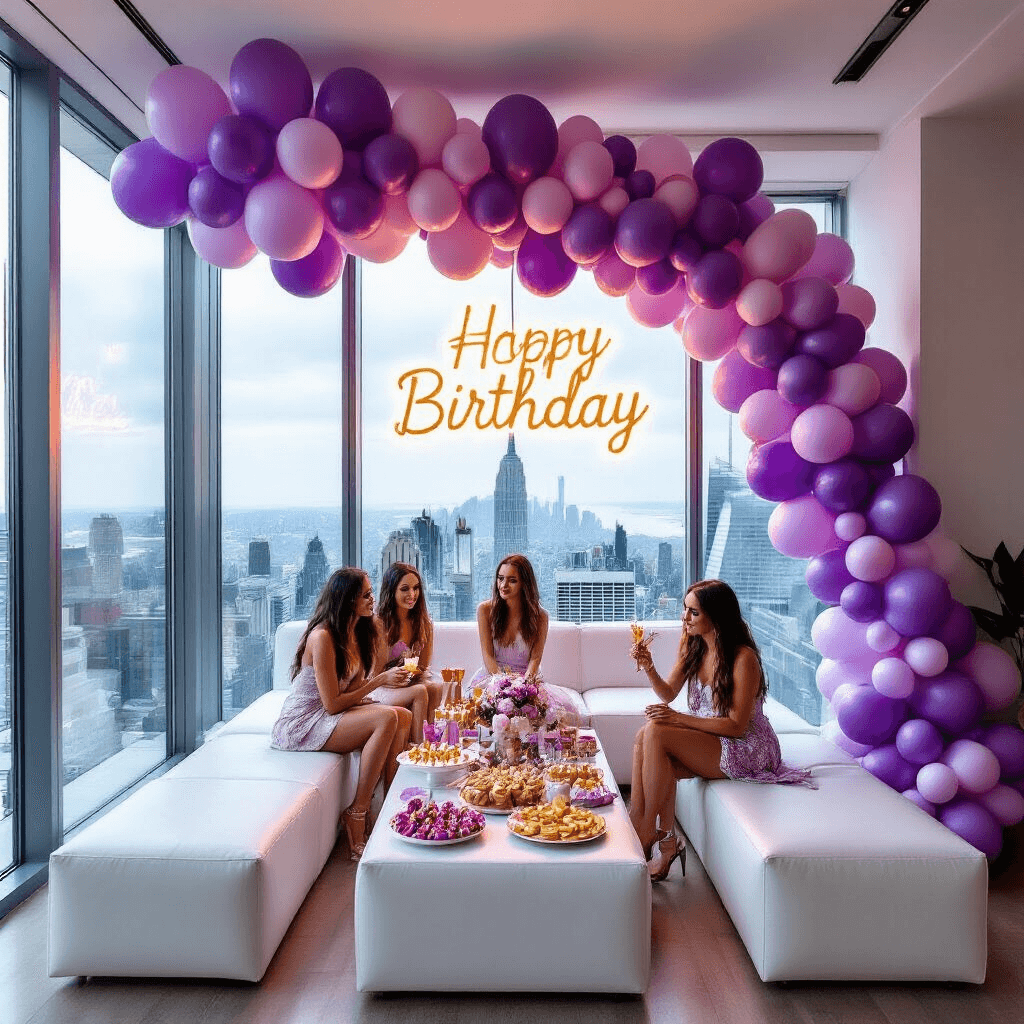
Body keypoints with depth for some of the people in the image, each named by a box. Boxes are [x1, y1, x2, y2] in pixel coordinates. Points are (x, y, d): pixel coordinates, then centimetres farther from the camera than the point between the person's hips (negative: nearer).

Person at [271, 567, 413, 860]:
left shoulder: (356, 632, 7)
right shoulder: (322, 636, -21)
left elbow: (349, 691, 10)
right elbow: (332, 704, -21)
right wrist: (380, 680, -17)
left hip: (327, 716, 9)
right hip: (301, 724, -9)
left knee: (404, 716, -10)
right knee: (386, 718, -25)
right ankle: (356, 816, -18)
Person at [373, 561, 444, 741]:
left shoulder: (424, 623, 6)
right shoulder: (379, 624, -11)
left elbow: (423, 666, 10)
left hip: (414, 681, 5)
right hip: (382, 689, -5)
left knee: (435, 687, -28)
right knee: (419, 691, -33)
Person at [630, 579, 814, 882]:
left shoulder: (743, 658, -20)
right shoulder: (691, 645, 3)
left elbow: (737, 726, -19)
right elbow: (669, 693, 7)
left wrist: (680, 719, -25)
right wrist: (649, 668, -13)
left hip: (744, 749, -7)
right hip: (706, 740, 7)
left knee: (654, 733, -26)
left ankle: (645, 832, -15)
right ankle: (667, 845, -12)